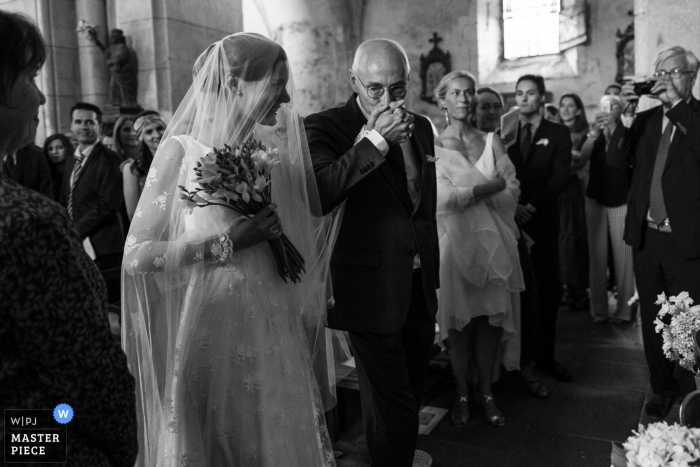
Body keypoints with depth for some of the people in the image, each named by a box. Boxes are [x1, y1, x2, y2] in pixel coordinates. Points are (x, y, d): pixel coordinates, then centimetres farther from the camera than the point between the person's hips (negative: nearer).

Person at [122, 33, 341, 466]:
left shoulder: (272, 148, 4)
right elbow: (135, 256, -13)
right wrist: (228, 243, -20)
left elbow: (313, 219, 15)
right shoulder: (182, 149, -9)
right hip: (213, 327, -4)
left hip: (274, 328, 5)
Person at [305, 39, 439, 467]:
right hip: (373, 290, -6)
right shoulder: (324, 127, -8)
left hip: (419, 288, 6)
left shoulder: (421, 127, 11)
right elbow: (318, 196, -26)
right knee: (392, 408, 0)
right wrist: (376, 139, -24)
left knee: (412, 398, 19)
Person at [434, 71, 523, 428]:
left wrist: (468, 195, -12)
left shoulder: (491, 141, 11)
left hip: (492, 241, 3)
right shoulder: (433, 146, 1)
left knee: (491, 318, 4)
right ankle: (462, 394, 19)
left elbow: (512, 193, 2)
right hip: (455, 241, -3)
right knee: (459, 321, 3)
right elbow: (442, 200, -11)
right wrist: (491, 186, -10)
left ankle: (486, 391, 20)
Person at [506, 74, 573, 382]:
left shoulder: (558, 134, 7)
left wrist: (531, 205, -15)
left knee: (548, 288, 1)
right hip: (509, 221, 1)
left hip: (542, 221, -1)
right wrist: (512, 207, -11)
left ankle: (546, 355, 12)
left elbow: (560, 176, -5)